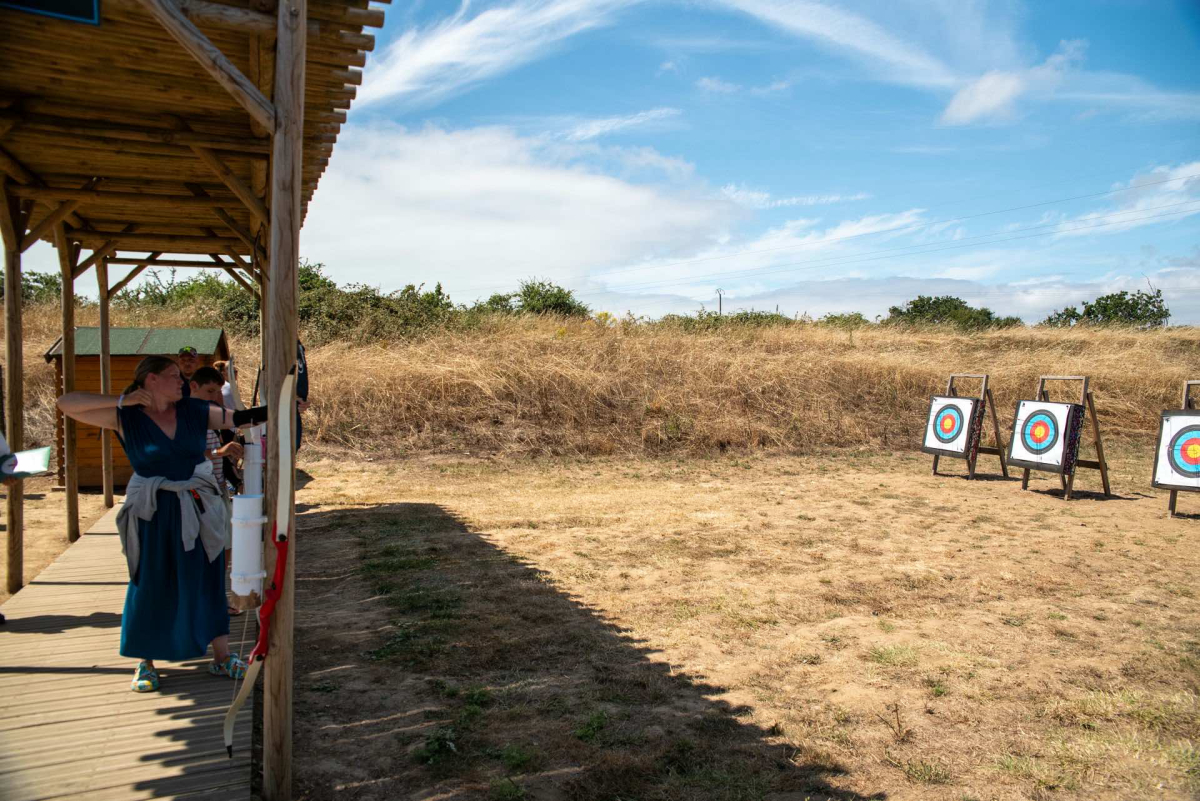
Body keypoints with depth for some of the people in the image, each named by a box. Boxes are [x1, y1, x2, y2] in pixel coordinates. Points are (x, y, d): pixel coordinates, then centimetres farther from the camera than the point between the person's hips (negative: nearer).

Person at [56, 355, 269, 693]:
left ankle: (222, 657, 19)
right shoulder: (125, 417, -5)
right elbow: (66, 403, -8)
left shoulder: (195, 410, 2)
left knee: (208, 580, 8)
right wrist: (123, 400, -13)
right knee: (150, 585, 8)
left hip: (197, 509, 3)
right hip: (153, 513, -3)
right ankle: (145, 663, 24)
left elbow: (238, 418, 2)